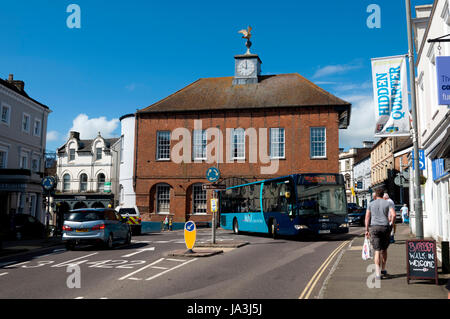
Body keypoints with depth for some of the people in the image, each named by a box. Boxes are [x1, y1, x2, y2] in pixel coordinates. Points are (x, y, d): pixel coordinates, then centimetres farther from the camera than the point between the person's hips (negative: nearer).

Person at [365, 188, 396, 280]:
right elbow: (393, 215, -7)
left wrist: (367, 230, 5)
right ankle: (383, 270, 29)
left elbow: (367, 217, 1)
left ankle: (378, 273, -10)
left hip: (374, 227, -1)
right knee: (384, 249, 18)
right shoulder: (387, 203, 6)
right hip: (385, 227, 1)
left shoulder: (371, 204, 7)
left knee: (377, 251, -2)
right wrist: (391, 223, 9)